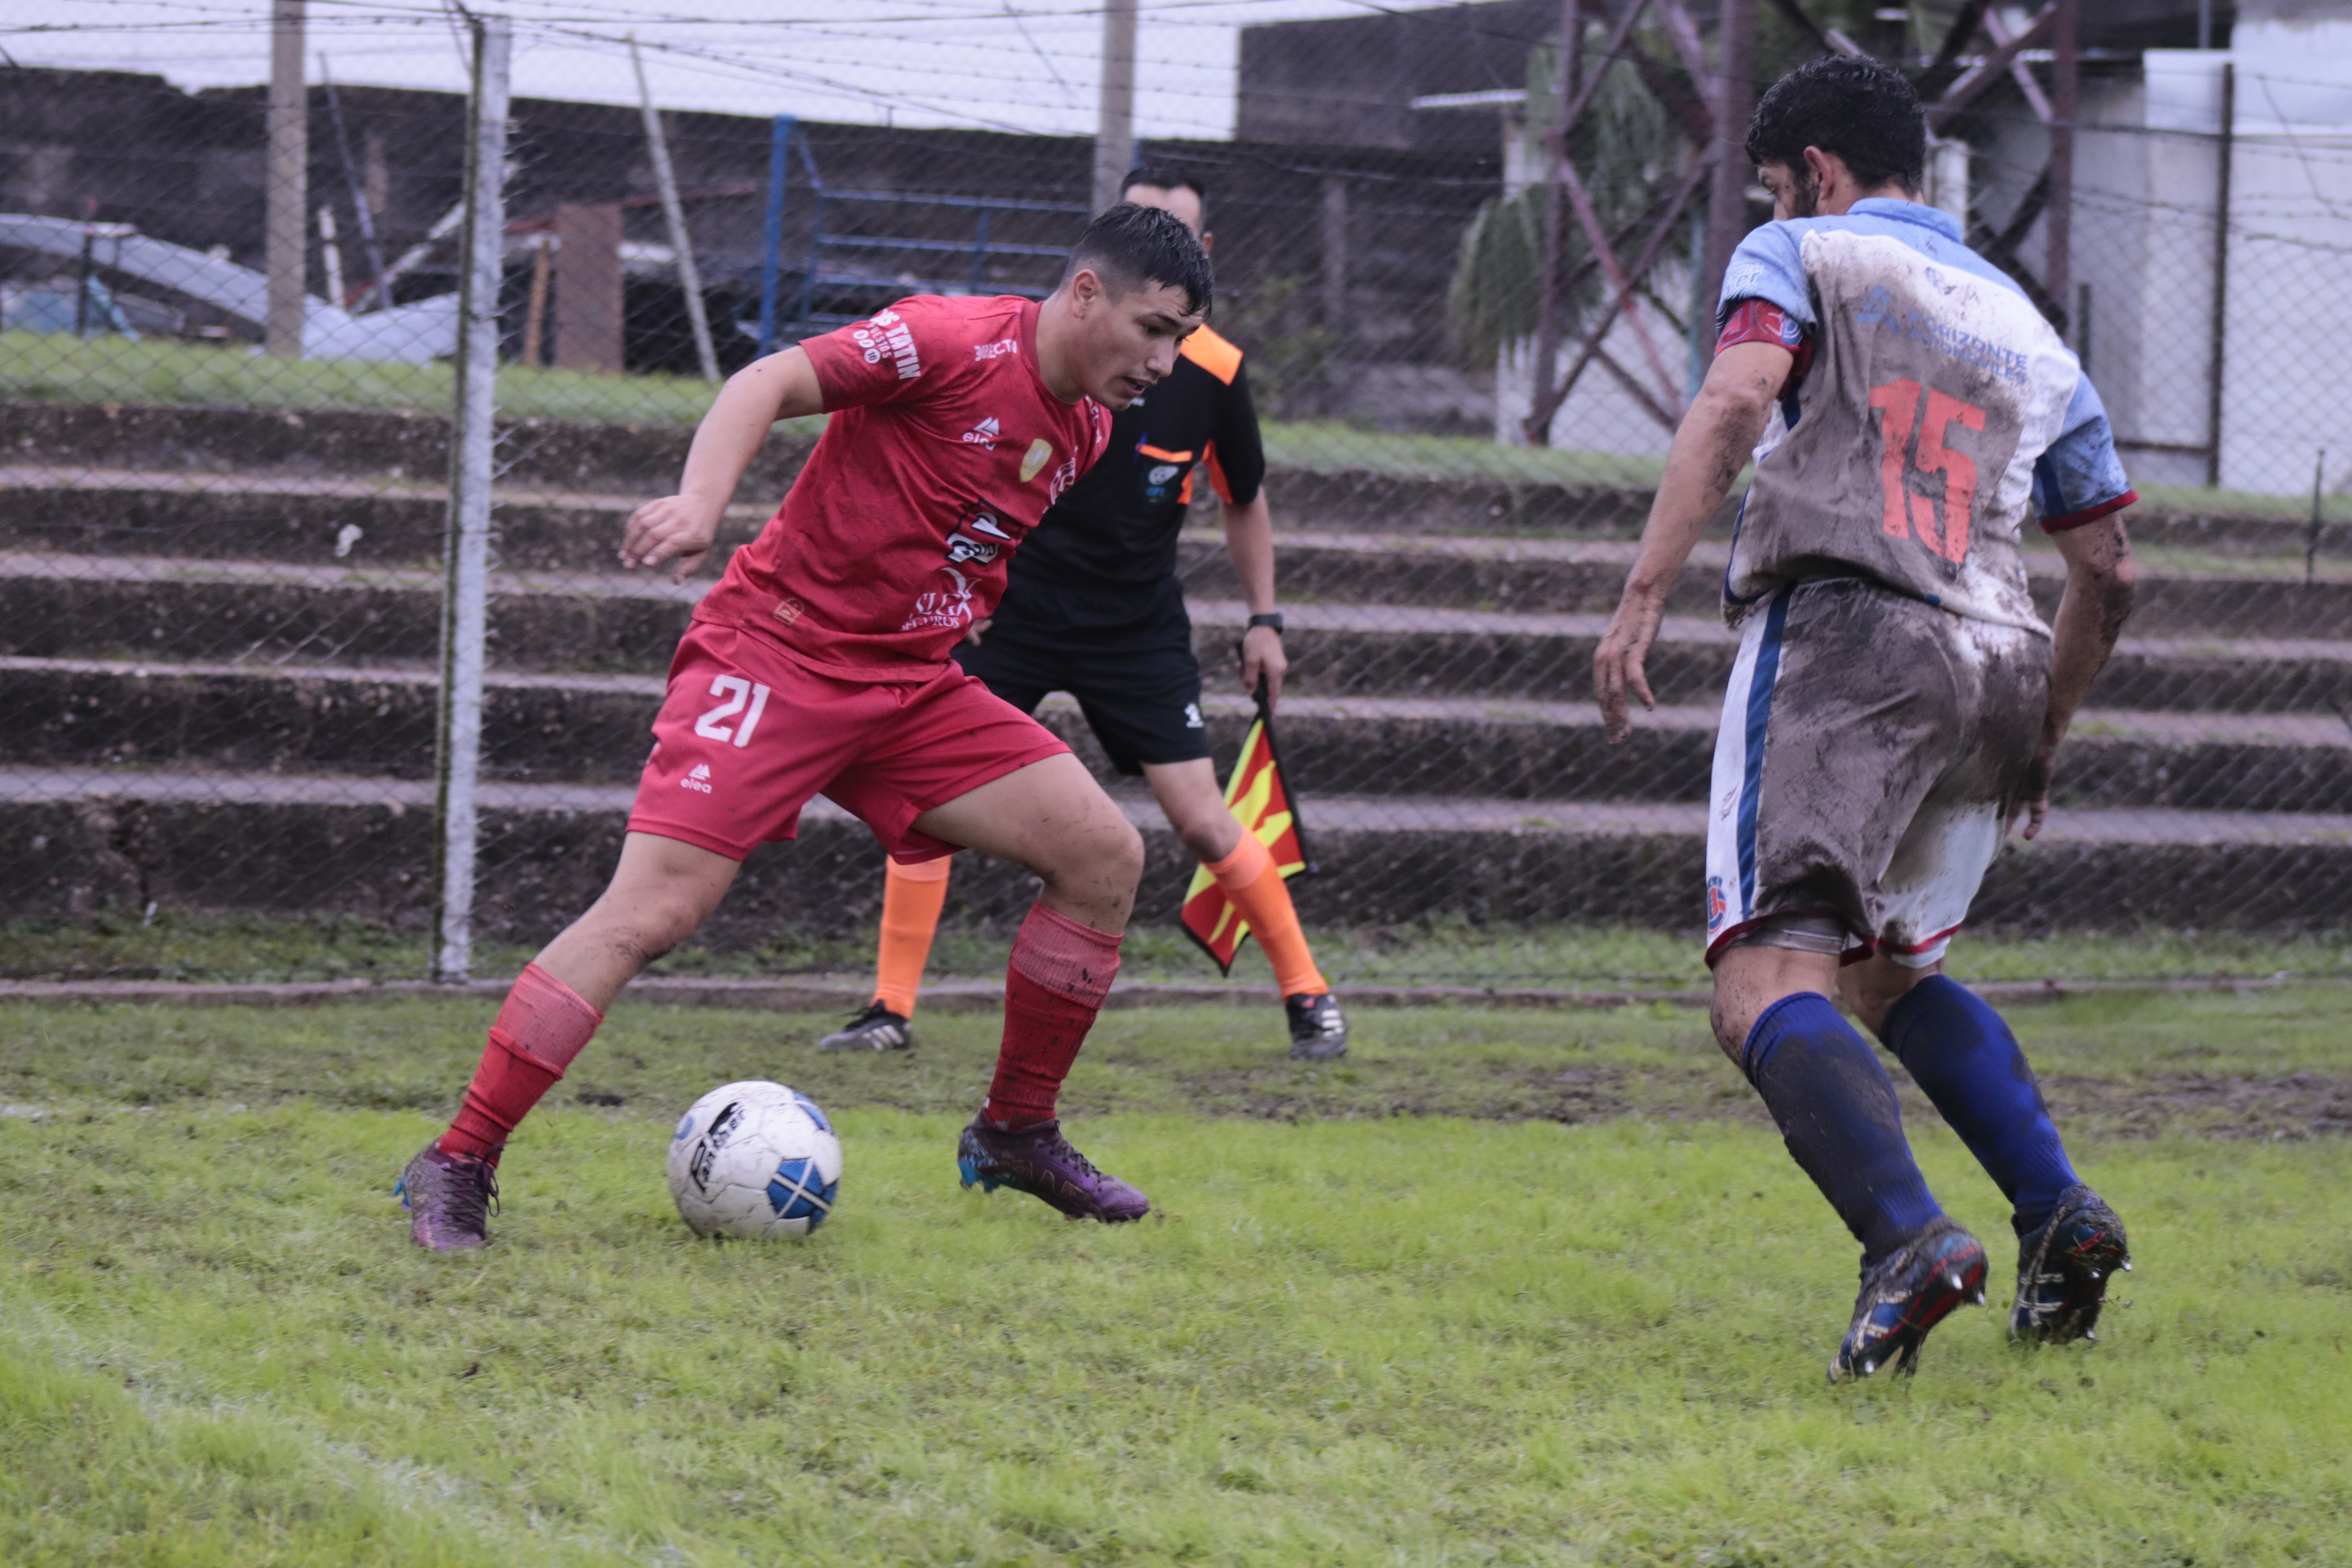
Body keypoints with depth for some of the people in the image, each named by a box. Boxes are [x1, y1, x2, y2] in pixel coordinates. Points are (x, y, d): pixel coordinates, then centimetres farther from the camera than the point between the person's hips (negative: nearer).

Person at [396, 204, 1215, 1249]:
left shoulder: (1086, 431, 10)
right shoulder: (957, 341, -15)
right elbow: (772, 383, -25)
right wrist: (700, 500, -39)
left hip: (911, 684, 8)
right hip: (778, 650, -8)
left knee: (1105, 856, -2)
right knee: (655, 909, -19)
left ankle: (1016, 1135, 13)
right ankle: (456, 1169, -12)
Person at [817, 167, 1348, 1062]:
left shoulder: (1216, 372, -7)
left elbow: (1245, 499, 10)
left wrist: (1264, 619, 9)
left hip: (1140, 626, 0)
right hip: (1014, 606, 0)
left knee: (1203, 825, -7)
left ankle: (1306, 993, 12)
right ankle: (891, 1010, -2)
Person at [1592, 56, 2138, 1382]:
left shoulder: (1801, 256, 10)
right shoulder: (2024, 325, 26)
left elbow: (1735, 402, -11)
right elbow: (2108, 570, 24)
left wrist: (1644, 598, -17)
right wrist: (2044, 741, 35)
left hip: (1840, 635, -7)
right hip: (1995, 664, 7)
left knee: (1770, 991, -15)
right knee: (1894, 973, 25)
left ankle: (1910, 1235, -38)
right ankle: (2061, 1210, 7)